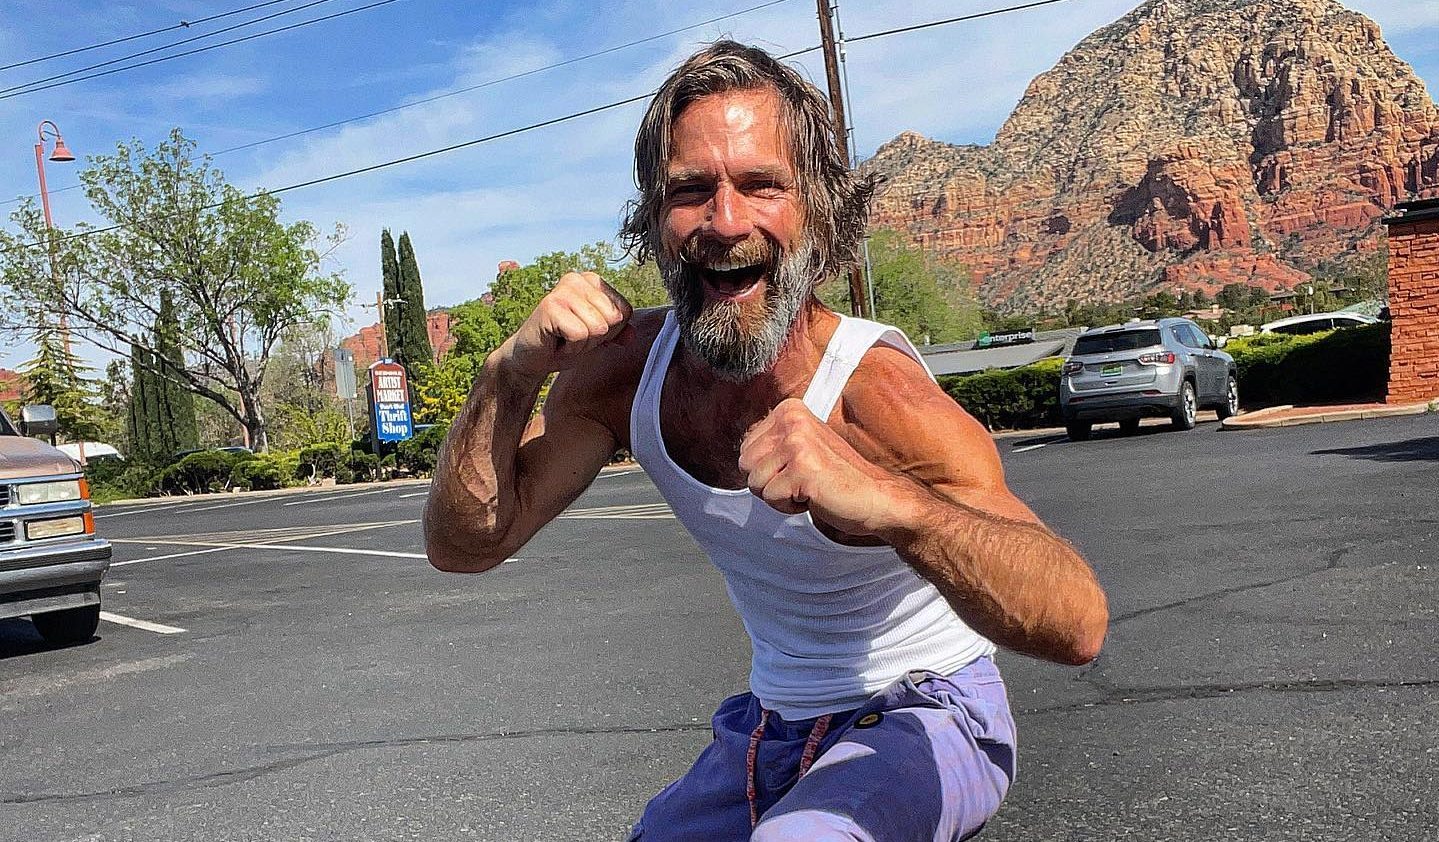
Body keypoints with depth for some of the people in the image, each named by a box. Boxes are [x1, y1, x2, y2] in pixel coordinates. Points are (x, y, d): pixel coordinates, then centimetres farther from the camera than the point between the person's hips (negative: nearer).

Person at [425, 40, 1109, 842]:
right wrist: (516, 370, -26)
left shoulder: (874, 389, -27)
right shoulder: (628, 367, -11)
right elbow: (464, 546, -10)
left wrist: (887, 502, -52)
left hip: (926, 719, -5)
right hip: (770, 725, 6)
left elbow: (1079, 623, -35)